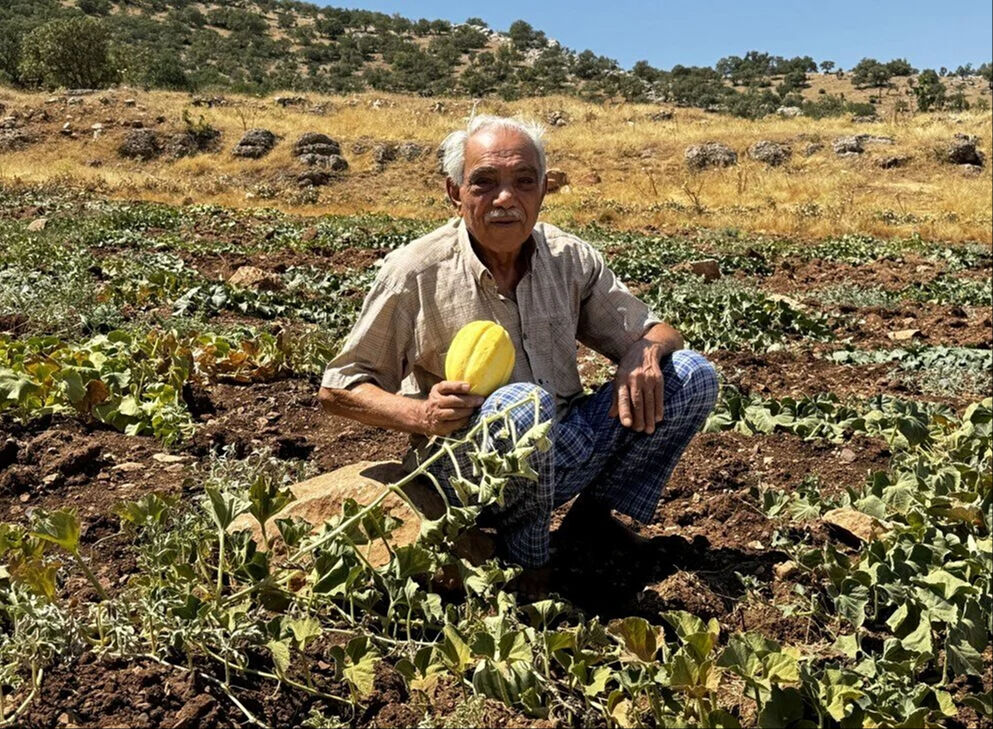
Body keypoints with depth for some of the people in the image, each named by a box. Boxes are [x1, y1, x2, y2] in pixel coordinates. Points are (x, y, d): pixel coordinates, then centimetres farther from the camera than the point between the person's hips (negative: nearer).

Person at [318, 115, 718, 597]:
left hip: (564, 450, 5)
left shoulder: (570, 259, 0)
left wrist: (645, 353, -15)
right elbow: (336, 389, -5)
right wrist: (421, 415, -24)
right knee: (525, 403, -38)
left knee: (693, 375, -6)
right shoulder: (415, 273, -11)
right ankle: (528, 566, -12)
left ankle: (594, 515, 5)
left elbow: (653, 329, 11)